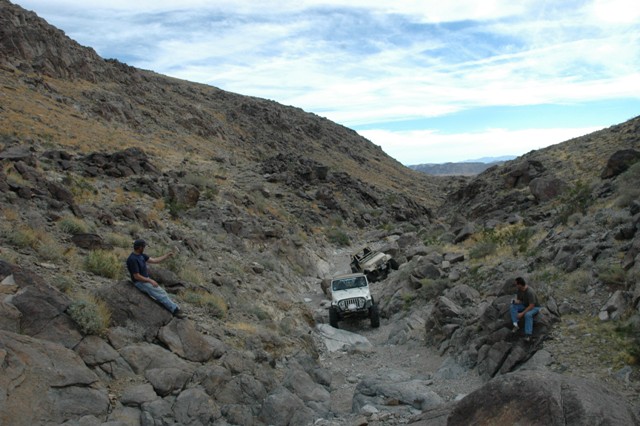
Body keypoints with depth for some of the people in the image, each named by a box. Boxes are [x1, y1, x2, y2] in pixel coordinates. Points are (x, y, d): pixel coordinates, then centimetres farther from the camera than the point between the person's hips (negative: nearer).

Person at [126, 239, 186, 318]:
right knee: (160, 293, -15)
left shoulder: (141, 255, 4)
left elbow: (154, 260, 10)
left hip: (146, 280, 9)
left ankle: (175, 309, -6)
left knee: (161, 292, -2)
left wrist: (166, 256, 7)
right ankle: (175, 309, -13)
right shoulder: (132, 259, -24)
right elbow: (136, 276, -23)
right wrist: (150, 281, -18)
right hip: (140, 282, -9)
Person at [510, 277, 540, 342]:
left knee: (528, 314, -38)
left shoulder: (530, 292, -31)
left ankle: (528, 335, -37)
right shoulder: (519, 290, -8)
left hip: (534, 307, -7)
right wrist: (516, 301, -20)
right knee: (513, 306, -17)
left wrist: (522, 313, -32)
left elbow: (531, 306, -31)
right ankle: (515, 325, -22)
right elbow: (519, 300, 6)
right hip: (525, 305, 7)